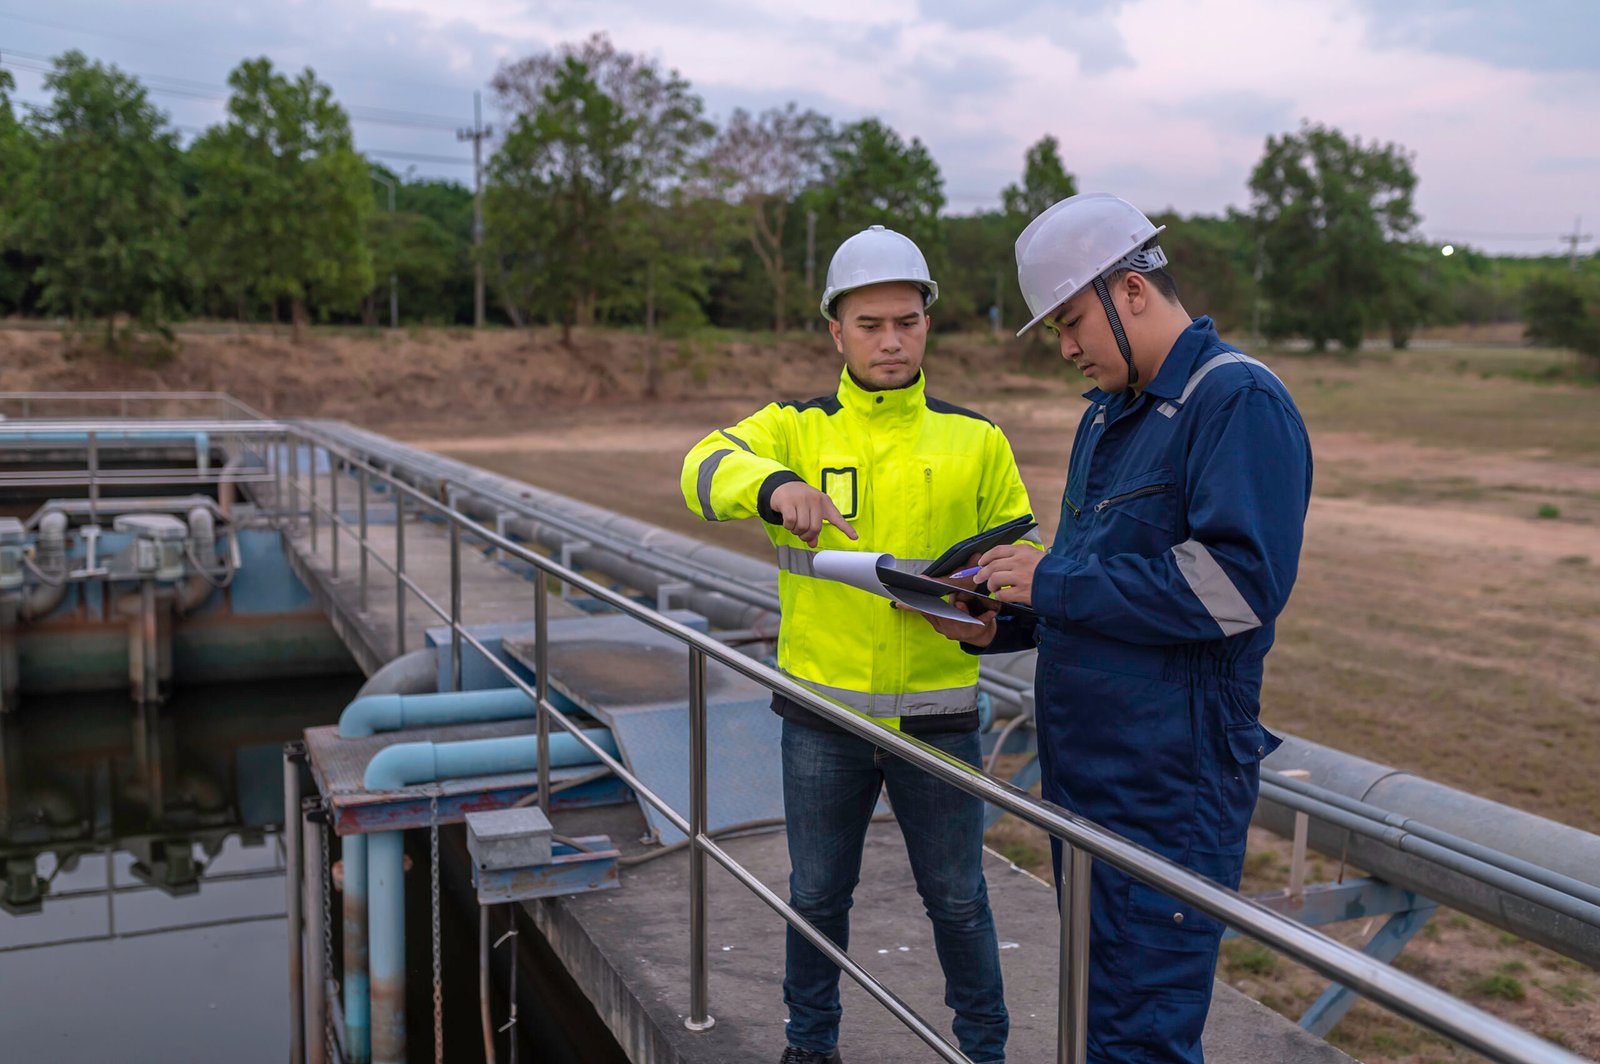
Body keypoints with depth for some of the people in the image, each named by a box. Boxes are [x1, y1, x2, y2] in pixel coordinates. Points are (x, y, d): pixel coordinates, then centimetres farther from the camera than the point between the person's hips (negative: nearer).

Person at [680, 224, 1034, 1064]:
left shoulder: (976, 441, 2)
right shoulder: (796, 428, -1)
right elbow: (706, 468, -18)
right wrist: (774, 484, -40)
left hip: (937, 713, 0)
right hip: (821, 712, 0)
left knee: (956, 898, 13)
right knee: (818, 893, 16)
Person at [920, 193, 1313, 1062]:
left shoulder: (1240, 402, -13)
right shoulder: (1107, 414, 15)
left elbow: (1240, 583, -24)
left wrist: (1052, 582, -18)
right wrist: (997, 627, 6)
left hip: (1170, 781, -9)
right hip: (1083, 766, 9)